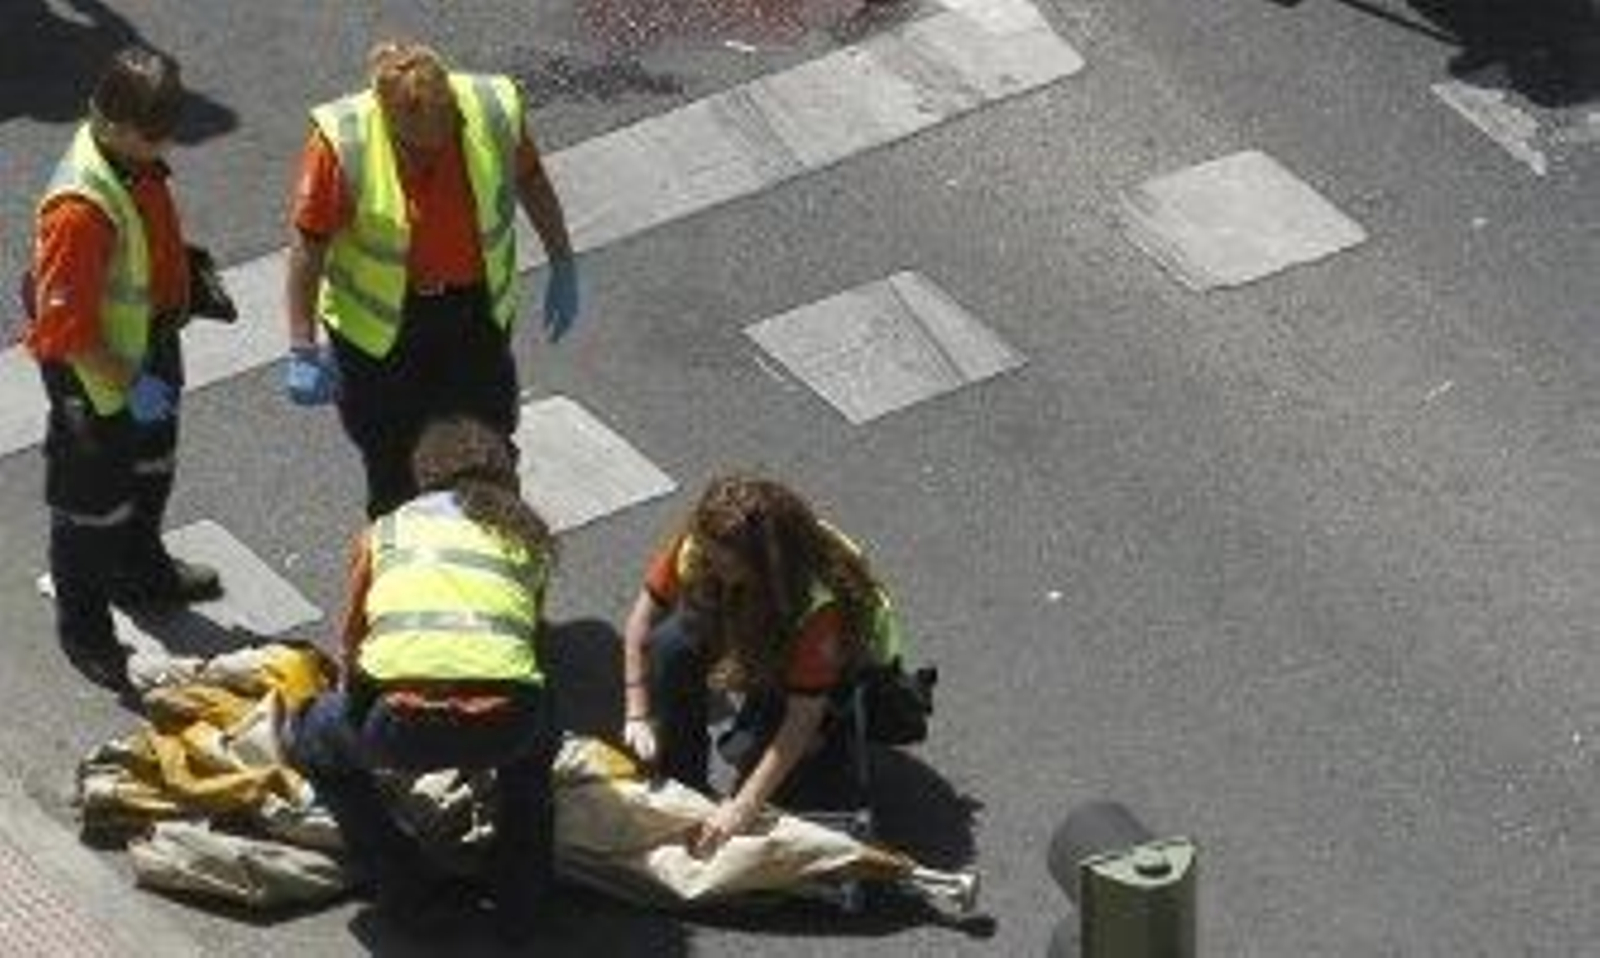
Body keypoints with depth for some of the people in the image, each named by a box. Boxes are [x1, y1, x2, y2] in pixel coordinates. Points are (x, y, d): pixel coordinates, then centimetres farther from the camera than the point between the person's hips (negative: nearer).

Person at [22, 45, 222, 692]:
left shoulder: (138, 161, -8)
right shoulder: (81, 207, -36)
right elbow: (65, 328, -31)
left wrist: (189, 276, 8)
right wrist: (130, 384, -25)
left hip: (149, 354, 9)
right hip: (97, 379, -9)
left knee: (151, 469, 30)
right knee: (93, 501, 11)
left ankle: (142, 573, 55)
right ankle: (84, 631, 30)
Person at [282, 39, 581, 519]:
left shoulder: (495, 113, -19)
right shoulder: (341, 142, -27)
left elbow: (530, 180, 1)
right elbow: (309, 244, -19)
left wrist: (563, 267, 8)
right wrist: (303, 350, -19)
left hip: (477, 308, 3)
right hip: (379, 320, -2)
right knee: (392, 463, 13)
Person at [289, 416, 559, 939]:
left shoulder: (384, 531, 24)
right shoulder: (526, 533, 27)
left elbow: (352, 648, 34)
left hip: (403, 723, -2)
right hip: (502, 720, 2)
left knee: (313, 739, 32)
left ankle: (403, 888, 26)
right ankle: (519, 894, 33)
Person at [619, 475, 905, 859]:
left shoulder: (821, 600, -41)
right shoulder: (699, 544, -29)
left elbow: (802, 718, -38)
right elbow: (645, 616, -16)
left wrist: (742, 808, -40)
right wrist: (637, 717, -21)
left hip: (843, 663, -5)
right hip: (753, 633, 5)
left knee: (749, 749, -30)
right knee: (671, 645, -26)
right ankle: (680, 782, -8)